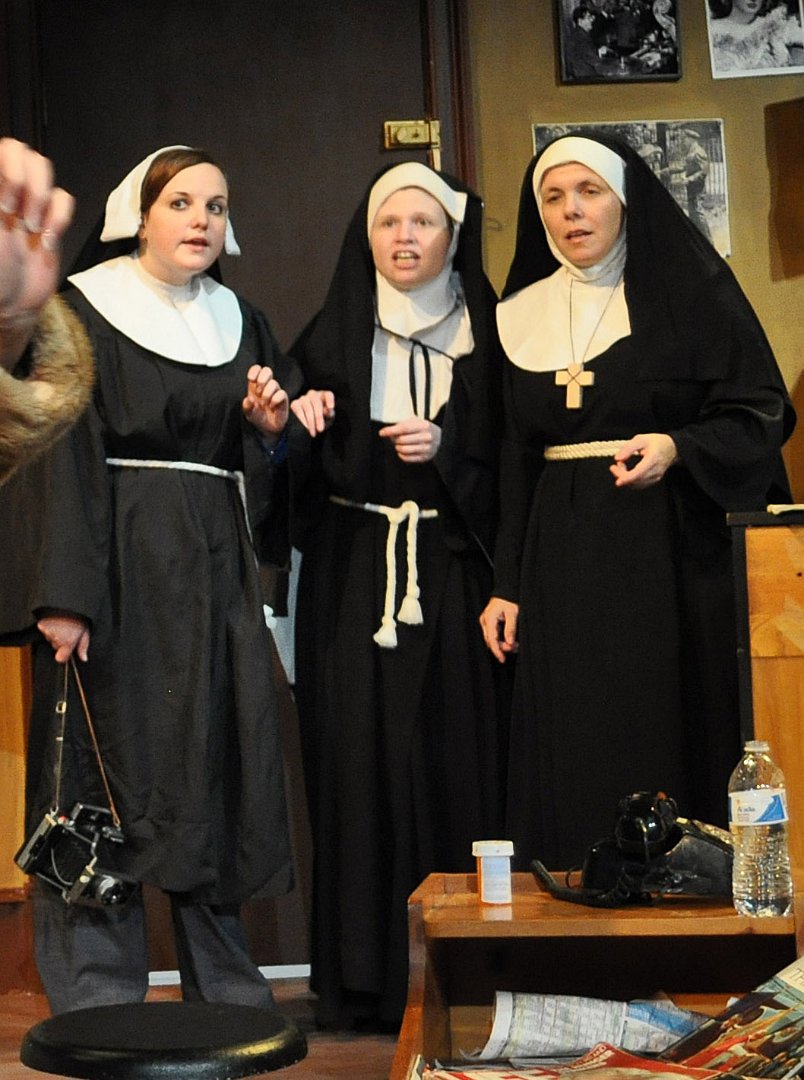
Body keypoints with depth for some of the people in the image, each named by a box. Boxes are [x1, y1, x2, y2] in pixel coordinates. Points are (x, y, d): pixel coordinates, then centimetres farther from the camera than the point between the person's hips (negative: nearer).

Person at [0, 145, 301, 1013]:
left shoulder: (242, 326, 16)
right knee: (106, 766, -5)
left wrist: (272, 428, -3)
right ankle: (97, 998, 4)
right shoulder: (82, 313, -1)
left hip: (215, 576, 5)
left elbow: (271, 475, 20)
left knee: (219, 773, 6)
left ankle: (224, 986, 16)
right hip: (118, 571, -5)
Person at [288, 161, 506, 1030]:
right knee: (358, 760, -3)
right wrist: (301, 428, -12)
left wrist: (444, 449, -11)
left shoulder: (485, 337, 7)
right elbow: (300, 472, 9)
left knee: (452, 756, -4)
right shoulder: (331, 338, 9)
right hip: (350, 577, 1)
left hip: (449, 575, 0)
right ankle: (362, 980, 4)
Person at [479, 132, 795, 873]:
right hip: (563, 562, 3)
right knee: (572, 757, 1)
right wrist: (505, 584, 7)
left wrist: (677, 447, -20)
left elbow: (760, 416, -2)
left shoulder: (690, 292, 1)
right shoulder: (523, 314, 11)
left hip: (670, 556, -3)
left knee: (670, 738, -5)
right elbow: (514, 459, 12)